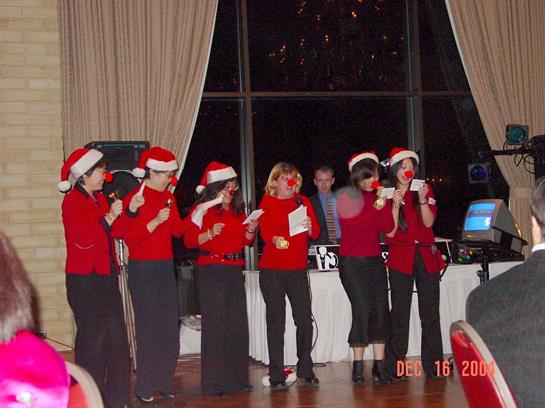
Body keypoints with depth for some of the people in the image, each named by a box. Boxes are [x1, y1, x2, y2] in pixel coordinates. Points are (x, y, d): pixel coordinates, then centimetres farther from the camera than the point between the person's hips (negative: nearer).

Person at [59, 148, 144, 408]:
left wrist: (131, 210, 4)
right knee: (92, 337, -4)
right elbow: (84, 240, -20)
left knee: (115, 335, 9)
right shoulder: (73, 202, -11)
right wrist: (110, 217, -18)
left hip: (106, 276, 8)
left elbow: (116, 231, 15)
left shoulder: (100, 199, 16)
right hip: (85, 280, -8)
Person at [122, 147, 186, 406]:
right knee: (148, 329, -5)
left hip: (165, 268, 7)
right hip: (143, 270, -7)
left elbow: (178, 231, 13)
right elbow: (130, 239, -15)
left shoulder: (167, 197, 10)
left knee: (170, 328, 7)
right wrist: (156, 221, -23)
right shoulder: (134, 199, -10)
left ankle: (164, 384, 18)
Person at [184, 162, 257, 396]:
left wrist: (251, 230, 0)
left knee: (238, 324, 7)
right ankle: (214, 383, 1)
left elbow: (246, 241, 20)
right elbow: (189, 240, -9)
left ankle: (237, 378, 16)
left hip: (235, 269, 6)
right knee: (216, 324, -5)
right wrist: (210, 233, -23)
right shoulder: (203, 209, -4)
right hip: (212, 269, -6)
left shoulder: (237, 210, 15)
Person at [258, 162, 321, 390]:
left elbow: (315, 233, 5)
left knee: (305, 319, -2)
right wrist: (275, 240, -33)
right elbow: (264, 230, -11)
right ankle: (276, 376, 2)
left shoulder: (303, 202, 12)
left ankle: (305, 371, 11)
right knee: (276, 321, -1)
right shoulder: (267, 203, 4)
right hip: (272, 270, -2)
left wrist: (309, 226, -19)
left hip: (298, 269, 3)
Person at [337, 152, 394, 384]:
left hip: (375, 261, 5)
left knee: (381, 311, -3)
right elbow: (353, 223, -16)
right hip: (352, 262, -5)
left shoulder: (377, 195, 12)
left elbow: (387, 228, 1)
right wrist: (375, 206, -17)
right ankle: (358, 366, -4)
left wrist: (384, 203, -9)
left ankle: (379, 365, 1)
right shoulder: (346, 197, 0)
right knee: (362, 310, -12)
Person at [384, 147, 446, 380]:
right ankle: (396, 367, 0)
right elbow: (390, 232, -5)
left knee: (430, 312, 2)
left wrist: (422, 200, -15)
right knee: (400, 312, -4)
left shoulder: (424, 190, 11)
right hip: (400, 257, -3)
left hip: (426, 255, 3)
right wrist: (395, 205, -15)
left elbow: (429, 222, -1)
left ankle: (433, 365, 8)